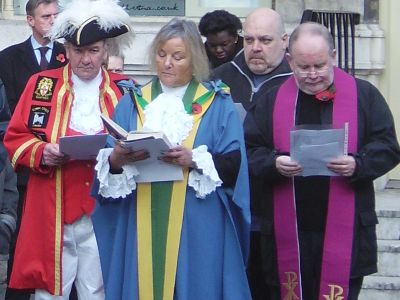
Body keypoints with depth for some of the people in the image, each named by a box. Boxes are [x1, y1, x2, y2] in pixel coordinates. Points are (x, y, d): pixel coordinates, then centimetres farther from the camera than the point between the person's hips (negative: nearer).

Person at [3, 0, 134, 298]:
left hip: (103, 212, 1)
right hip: (52, 212, 0)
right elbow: (16, 138, 5)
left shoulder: (124, 90, 7)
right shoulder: (42, 84, 5)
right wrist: (41, 153, -15)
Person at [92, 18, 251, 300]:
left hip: (197, 228, -2)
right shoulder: (132, 102, 12)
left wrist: (195, 160, -20)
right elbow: (109, 161, 6)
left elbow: (234, 163, -4)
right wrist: (115, 159, -16)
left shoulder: (218, 105, 4)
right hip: (141, 225, 2)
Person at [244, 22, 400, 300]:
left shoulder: (363, 95, 4)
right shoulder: (272, 100, 8)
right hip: (288, 232, 2)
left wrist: (357, 164, -16)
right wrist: (274, 163, -14)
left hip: (344, 231, -1)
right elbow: (250, 150, 6)